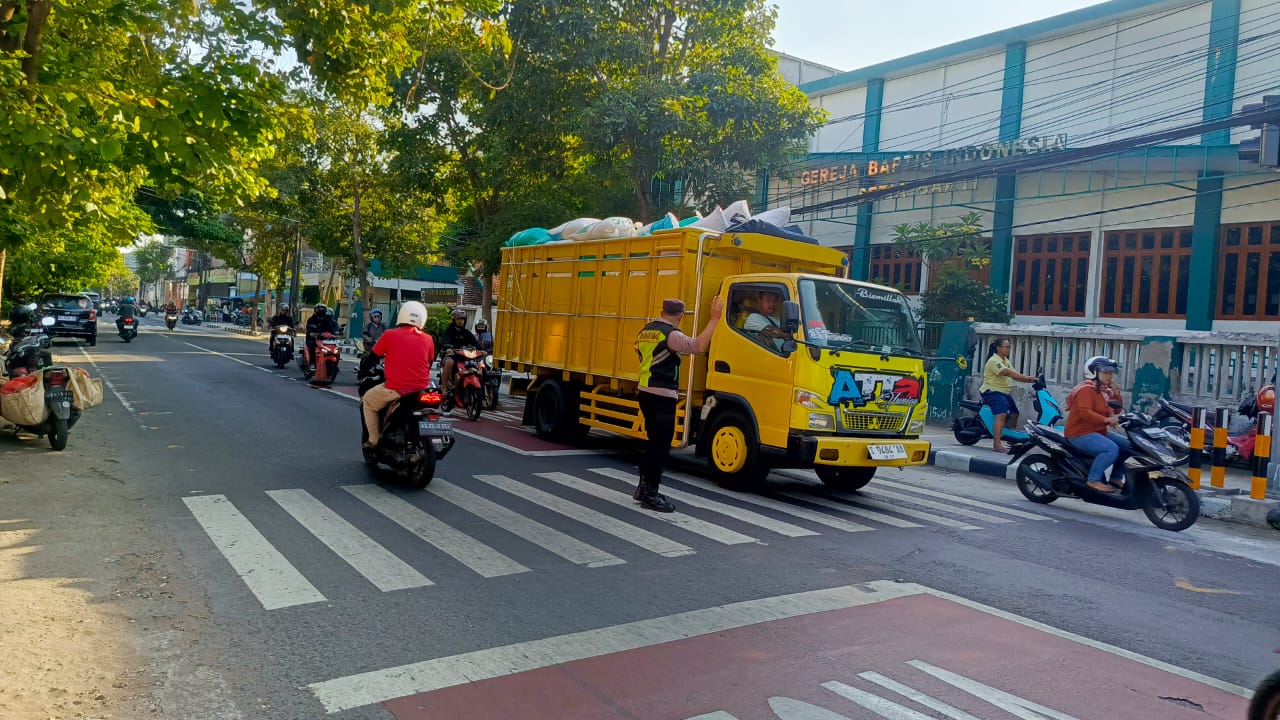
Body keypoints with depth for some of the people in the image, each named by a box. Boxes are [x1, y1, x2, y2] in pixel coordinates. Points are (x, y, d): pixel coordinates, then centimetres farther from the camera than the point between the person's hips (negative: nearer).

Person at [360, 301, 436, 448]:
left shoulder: (390, 335, -2)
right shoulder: (428, 339, 5)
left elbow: (372, 358, 8)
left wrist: (363, 369, 29)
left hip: (396, 389, -3)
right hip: (422, 389, 3)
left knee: (368, 401, 23)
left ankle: (374, 440, 19)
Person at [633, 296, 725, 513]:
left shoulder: (645, 332, 12)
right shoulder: (671, 334, -14)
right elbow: (698, 346, -25)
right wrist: (714, 319, -21)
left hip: (645, 393, 9)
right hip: (663, 396, -9)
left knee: (653, 443, 19)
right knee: (661, 447, -3)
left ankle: (644, 487, 26)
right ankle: (650, 495, 0)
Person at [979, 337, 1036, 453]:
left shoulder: (1006, 361, 17)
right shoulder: (994, 361, -15)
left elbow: (1014, 374, 8)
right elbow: (1008, 373, -26)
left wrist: (1029, 380, -8)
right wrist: (1027, 378, -27)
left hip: (1004, 392, 10)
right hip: (992, 391, -10)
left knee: (1014, 414, 14)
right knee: (1002, 415, -27)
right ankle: (997, 444, -33)